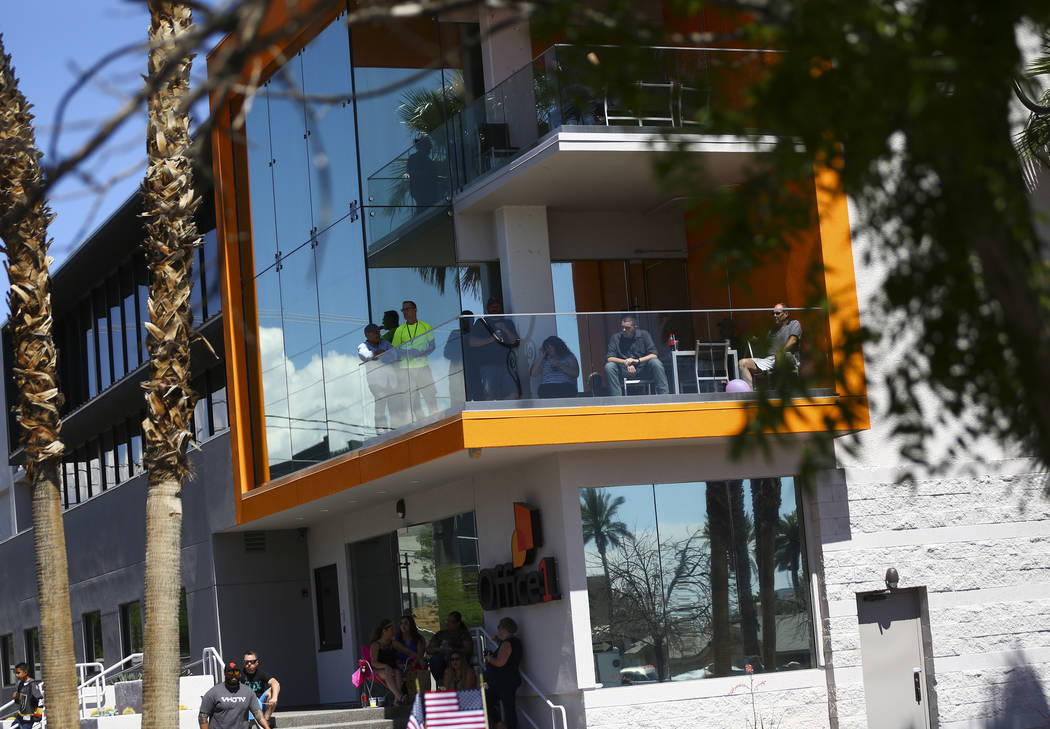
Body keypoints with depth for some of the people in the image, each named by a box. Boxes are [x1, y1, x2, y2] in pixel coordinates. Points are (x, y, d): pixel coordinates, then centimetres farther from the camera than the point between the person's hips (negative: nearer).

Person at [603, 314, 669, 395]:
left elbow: (654, 355, -7)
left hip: (643, 371, 0)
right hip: (624, 372, 0)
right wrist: (626, 362, -24)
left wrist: (637, 361, -23)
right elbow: (609, 358, -8)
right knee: (609, 366, -27)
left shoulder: (644, 335, 1)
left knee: (655, 362, -28)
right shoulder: (615, 338, 2)